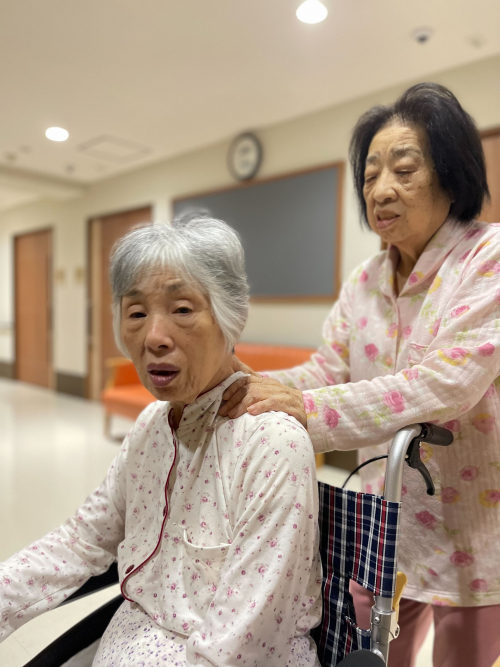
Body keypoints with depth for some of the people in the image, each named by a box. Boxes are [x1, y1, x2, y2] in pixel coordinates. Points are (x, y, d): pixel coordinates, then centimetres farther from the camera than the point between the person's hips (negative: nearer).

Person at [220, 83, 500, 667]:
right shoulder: (363, 283, 3)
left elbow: (446, 384, -27)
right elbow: (323, 374, -2)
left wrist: (307, 410, -32)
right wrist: (245, 387, -21)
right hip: (385, 519, 5)